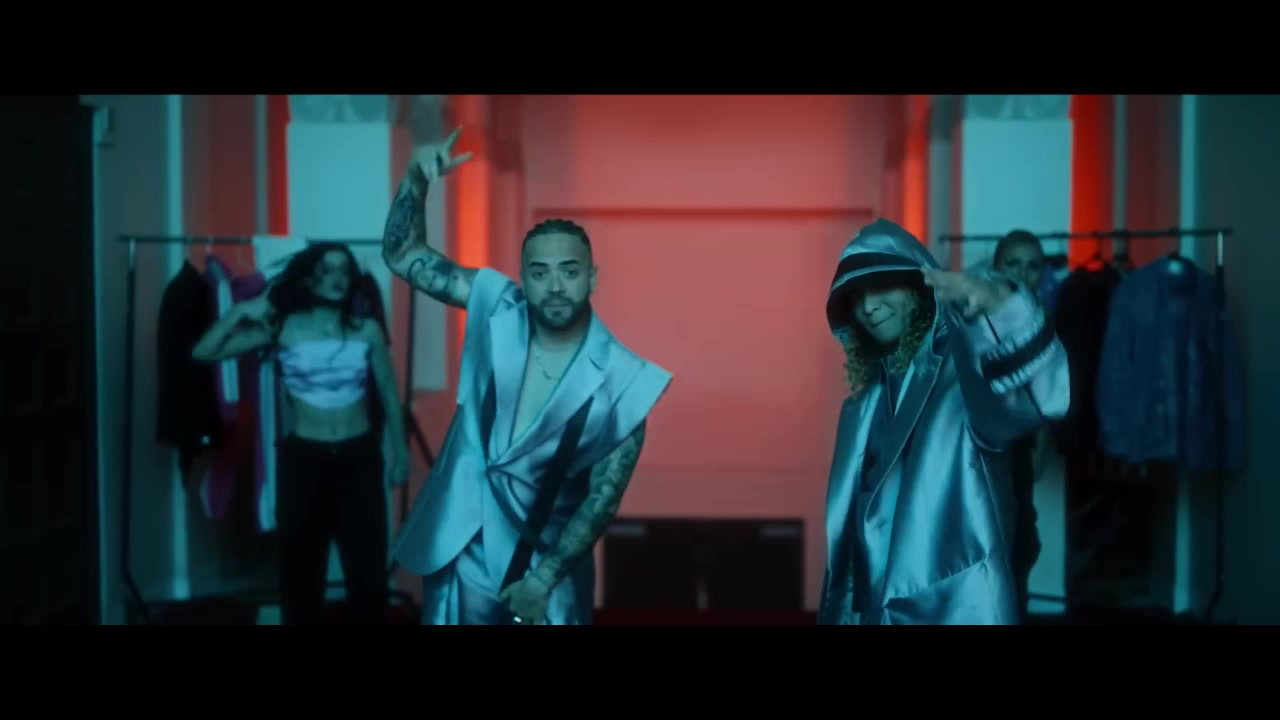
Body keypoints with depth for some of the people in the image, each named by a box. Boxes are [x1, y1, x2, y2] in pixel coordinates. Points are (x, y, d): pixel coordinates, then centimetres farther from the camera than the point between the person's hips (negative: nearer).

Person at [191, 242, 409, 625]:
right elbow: (203, 353, -6)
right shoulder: (282, 328, -4)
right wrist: (241, 312, -16)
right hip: (303, 458, -1)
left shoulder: (367, 329, 0)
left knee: (367, 566, 5)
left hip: (359, 456, 1)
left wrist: (400, 450, 10)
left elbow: (388, 392, 10)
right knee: (301, 567, 9)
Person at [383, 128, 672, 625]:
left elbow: (603, 499, -10)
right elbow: (403, 255, -3)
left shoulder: (620, 381, -13)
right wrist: (417, 177, -18)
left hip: (548, 562, -1)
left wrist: (545, 579, -11)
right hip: (460, 553, 2)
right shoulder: (496, 309, -7)